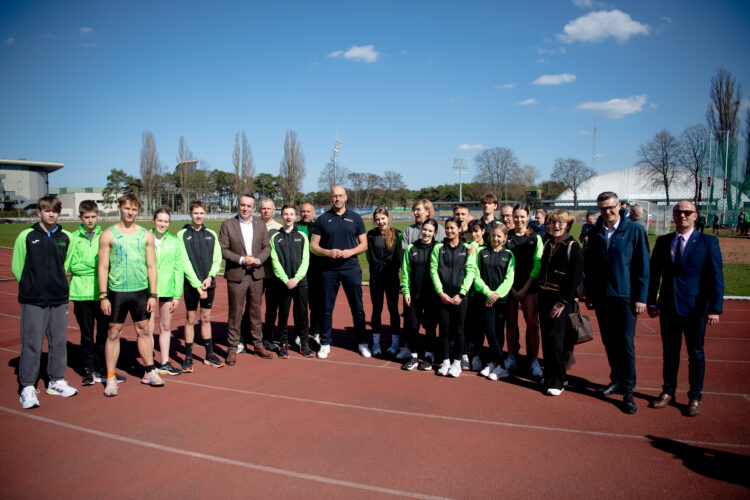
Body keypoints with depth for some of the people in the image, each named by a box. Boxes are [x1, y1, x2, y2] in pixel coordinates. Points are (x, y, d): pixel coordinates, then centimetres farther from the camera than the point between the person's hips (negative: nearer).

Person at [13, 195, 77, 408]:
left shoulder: (67, 238, 6)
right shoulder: (26, 236, -1)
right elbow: (17, 267, 4)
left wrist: (58, 284, 10)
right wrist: (31, 287, 4)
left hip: (59, 299, 3)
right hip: (33, 301, -3)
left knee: (59, 341, 9)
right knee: (32, 343, -2)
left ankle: (56, 381, 22)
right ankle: (28, 387, 8)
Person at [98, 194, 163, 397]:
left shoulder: (146, 235, 6)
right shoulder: (108, 234, 0)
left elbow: (151, 266, 6)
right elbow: (103, 267, -1)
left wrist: (153, 294, 1)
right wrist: (103, 296, -7)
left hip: (141, 290, 2)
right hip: (117, 291, -2)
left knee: (143, 331, 9)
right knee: (113, 333, 3)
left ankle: (149, 372, 20)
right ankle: (111, 378, 11)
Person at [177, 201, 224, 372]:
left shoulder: (211, 234, 8)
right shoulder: (182, 234, -3)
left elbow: (217, 259, 5)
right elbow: (185, 262, -9)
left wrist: (210, 277, -11)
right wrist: (197, 284, -14)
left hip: (209, 283, 3)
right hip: (191, 284, -3)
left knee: (206, 318, 12)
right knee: (190, 319, 3)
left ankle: (209, 355, 20)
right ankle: (188, 357, 11)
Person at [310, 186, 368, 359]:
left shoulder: (355, 218, 6)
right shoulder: (323, 219, 5)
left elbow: (364, 244, 6)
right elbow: (314, 245, 5)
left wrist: (350, 251, -12)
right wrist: (328, 252, -14)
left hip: (351, 268, 0)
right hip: (328, 270, 0)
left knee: (357, 308, 4)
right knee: (327, 309, 6)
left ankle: (361, 343, 18)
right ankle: (325, 344, 18)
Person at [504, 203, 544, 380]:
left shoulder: (536, 238, 4)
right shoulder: (507, 237, 7)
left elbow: (538, 264, 0)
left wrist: (525, 288, -7)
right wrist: (511, 288, -5)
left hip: (529, 286, -1)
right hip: (510, 286, 1)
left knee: (532, 323, -7)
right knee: (511, 322, 6)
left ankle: (534, 361, 3)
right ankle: (511, 358, 17)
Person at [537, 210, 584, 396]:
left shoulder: (573, 247, -8)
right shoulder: (547, 244, 11)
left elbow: (575, 278, -12)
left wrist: (563, 301, -16)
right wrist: (540, 292, 8)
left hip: (562, 300, -6)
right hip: (545, 297, 6)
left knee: (555, 339, -9)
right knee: (546, 338, 9)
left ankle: (556, 381, 2)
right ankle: (550, 375, 22)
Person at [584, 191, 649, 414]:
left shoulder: (635, 231, -4)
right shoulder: (595, 233, 7)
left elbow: (643, 266, -4)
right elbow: (588, 265, 12)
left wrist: (641, 297, -7)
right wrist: (589, 293, 9)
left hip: (625, 296, -4)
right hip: (601, 297, 4)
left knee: (626, 344, -3)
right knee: (609, 343, 12)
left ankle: (628, 391, 6)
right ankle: (617, 380, 27)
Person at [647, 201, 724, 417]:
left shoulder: (708, 243, -4)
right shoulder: (663, 242, 6)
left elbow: (716, 277, -7)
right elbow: (654, 273, 8)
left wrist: (715, 308, -13)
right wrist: (651, 302, 4)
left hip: (695, 308, -3)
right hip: (668, 307, 3)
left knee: (696, 353, 9)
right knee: (670, 351, 13)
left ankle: (695, 398, 24)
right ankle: (668, 392, 28)